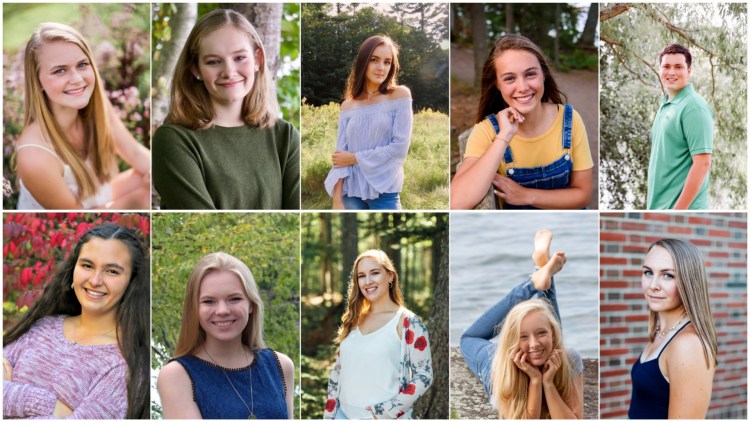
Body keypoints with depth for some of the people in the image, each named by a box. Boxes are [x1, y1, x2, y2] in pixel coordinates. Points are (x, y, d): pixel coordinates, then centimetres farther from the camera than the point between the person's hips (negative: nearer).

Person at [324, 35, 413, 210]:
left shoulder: (400, 95, 0)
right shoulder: (348, 105, 8)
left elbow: (400, 147, -9)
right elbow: (340, 155, 1)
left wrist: (355, 158, -6)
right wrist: (337, 201, -9)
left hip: (385, 193, -2)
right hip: (351, 192, 2)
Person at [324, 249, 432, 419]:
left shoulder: (408, 322, -9)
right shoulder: (354, 320, 7)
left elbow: (423, 376, -10)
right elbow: (338, 371, 12)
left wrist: (388, 411, -17)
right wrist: (329, 414, 8)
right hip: (344, 414, 5)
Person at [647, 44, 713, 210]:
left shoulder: (693, 107, -13)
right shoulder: (665, 105, 13)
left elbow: (703, 163, -19)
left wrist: (679, 209, -21)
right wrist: (652, 199, 16)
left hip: (681, 207, -8)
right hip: (659, 205, 8)